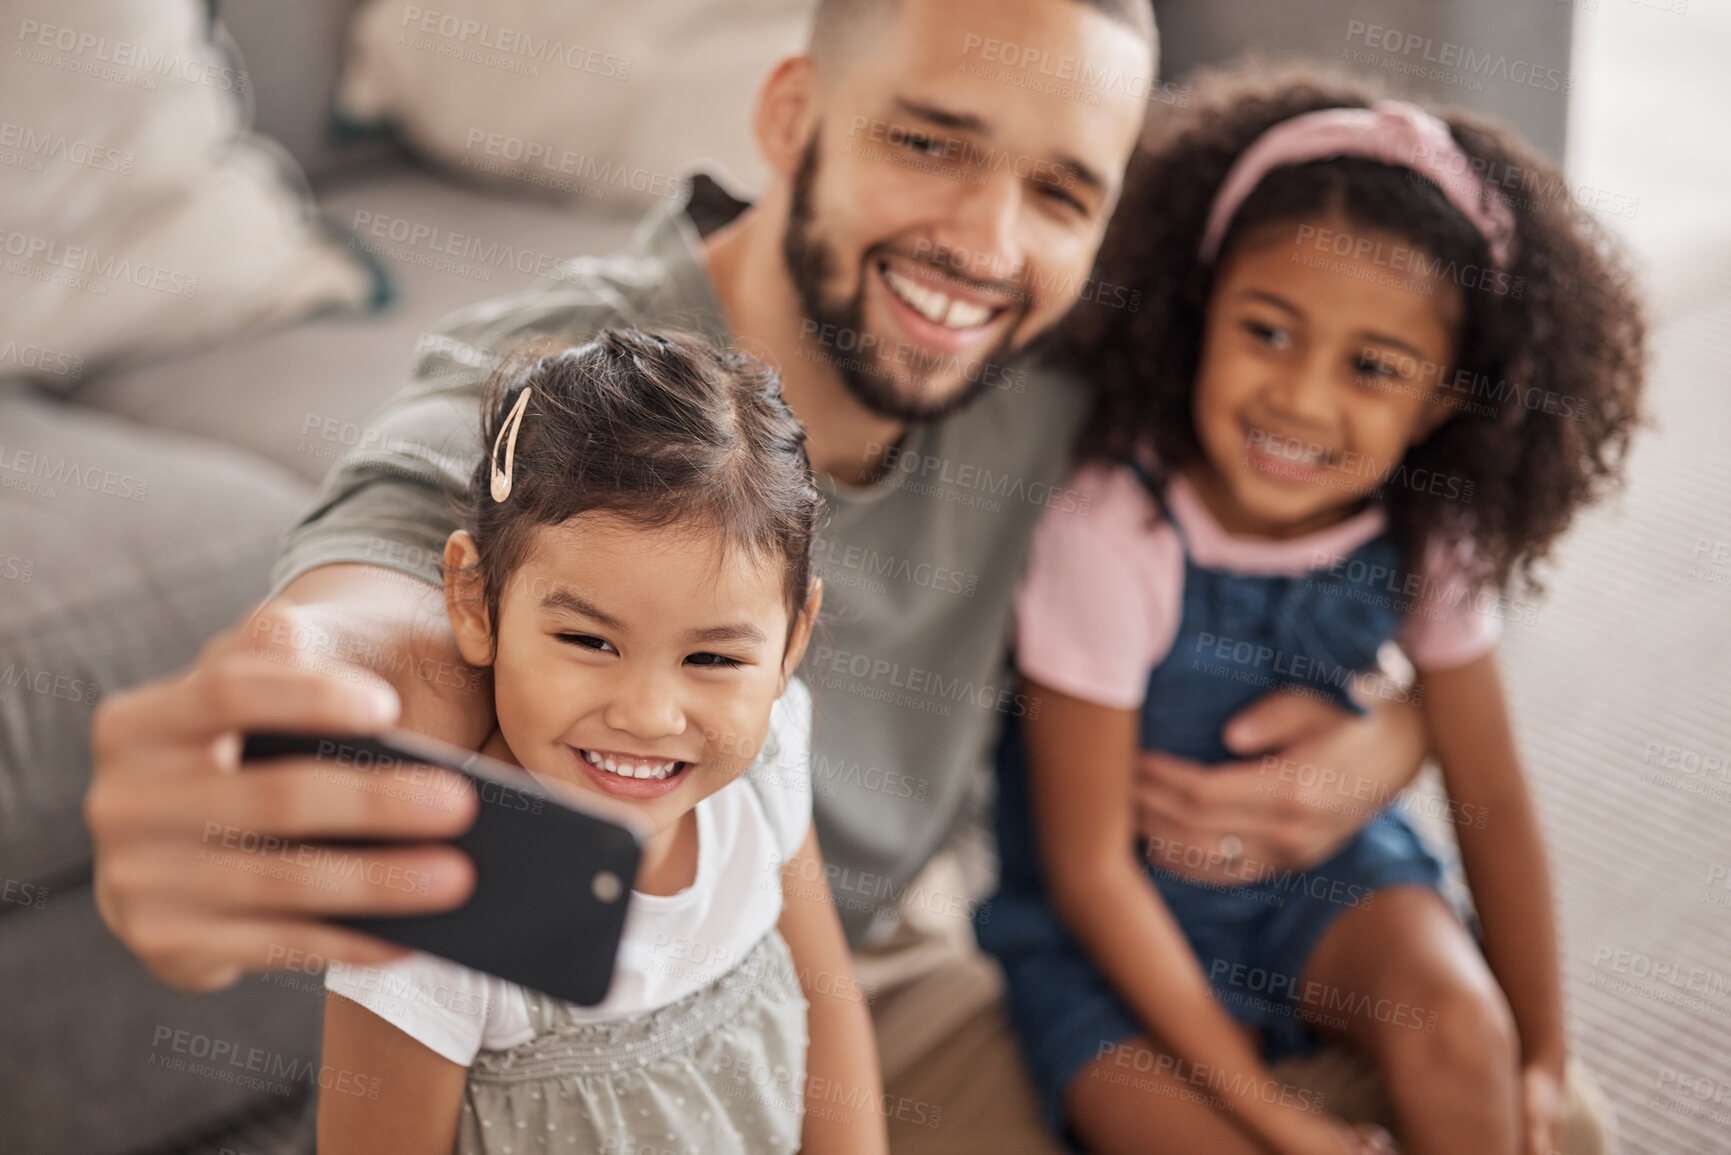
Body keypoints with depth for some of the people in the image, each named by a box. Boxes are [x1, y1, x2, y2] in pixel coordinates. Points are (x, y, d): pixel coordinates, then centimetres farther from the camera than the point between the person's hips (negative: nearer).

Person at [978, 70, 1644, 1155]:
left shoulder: (1427, 538, -14)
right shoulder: (1111, 536, -27)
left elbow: (1491, 797, -2)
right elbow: (1088, 868, -21)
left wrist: (1541, 1063, -1)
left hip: (1320, 870, 3)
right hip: (1116, 922, -3)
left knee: (1456, 1017, -24)